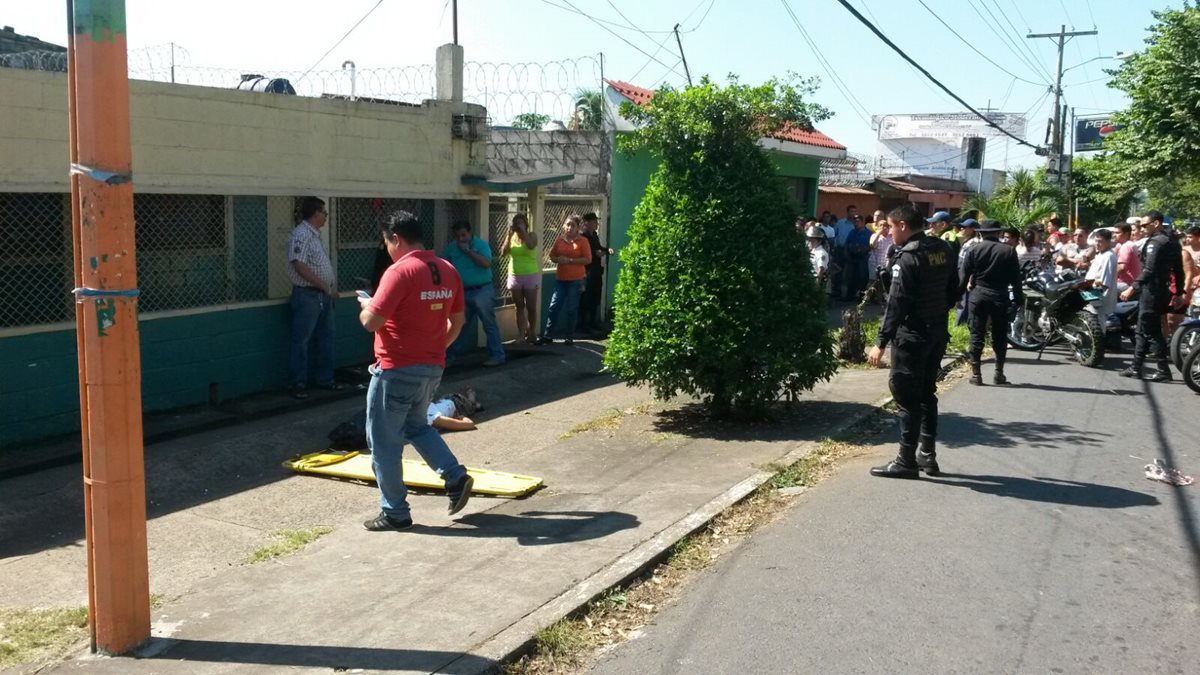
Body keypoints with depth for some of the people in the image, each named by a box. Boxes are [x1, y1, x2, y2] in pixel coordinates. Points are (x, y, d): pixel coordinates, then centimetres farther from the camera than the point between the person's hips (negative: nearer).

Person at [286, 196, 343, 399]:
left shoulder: (315, 234, 15)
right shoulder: (301, 234, -15)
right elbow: (299, 266, -22)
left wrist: (331, 288, 11)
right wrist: (325, 286, -19)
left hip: (323, 295, 9)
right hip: (307, 295, -9)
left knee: (326, 339, 13)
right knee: (301, 341, -1)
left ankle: (324, 379, 22)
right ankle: (298, 384, 6)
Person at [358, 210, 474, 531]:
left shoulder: (400, 271, -18)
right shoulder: (448, 270, 6)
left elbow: (371, 322, -21)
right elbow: (457, 322, 12)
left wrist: (365, 305, 0)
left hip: (397, 370, -8)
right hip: (433, 368, 8)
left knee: (384, 442, 6)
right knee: (417, 426, 28)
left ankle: (394, 513, 12)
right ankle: (455, 476, 14)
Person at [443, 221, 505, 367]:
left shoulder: (481, 244, -7)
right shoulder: (452, 247, 6)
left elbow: (486, 263, -21)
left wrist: (468, 250, -20)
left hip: (482, 290, -5)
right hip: (462, 292, 5)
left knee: (489, 324, -2)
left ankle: (497, 355, 1)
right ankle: (451, 355, 21)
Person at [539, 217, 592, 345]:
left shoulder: (582, 241, -3)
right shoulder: (560, 240, 9)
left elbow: (588, 259, -9)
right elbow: (552, 256, 16)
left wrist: (569, 260, -16)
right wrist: (558, 260, -8)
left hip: (576, 280, -3)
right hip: (560, 279, 3)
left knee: (572, 309, 4)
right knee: (554, 307, 0)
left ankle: (569, 336, 15)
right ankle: (548, 335, 6)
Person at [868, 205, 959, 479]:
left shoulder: (909, 257, -17)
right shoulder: (944, 250, 7)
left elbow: (896, 303, -21)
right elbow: (953, 291, 14)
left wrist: (881, 342, -19)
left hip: (912, 335, -8)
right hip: (938, 332, 8)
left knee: (906, 395, -2)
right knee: (927, 393, 16)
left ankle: (906, 461, 2)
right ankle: (927, 455, 22)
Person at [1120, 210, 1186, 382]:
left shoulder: (1155, 242, -14)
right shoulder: (1172, 242, 14)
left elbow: (1149, 270, -25)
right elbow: (1179, 271, 17)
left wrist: (1132, 288, -28)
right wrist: (1179, 293, 22)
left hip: (1151, 291, -10)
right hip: (1163, 291, 10)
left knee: (1151, 332, -5)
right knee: (1144, 331, 14)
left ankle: (1164, 371, -4)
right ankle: (1136, 367, 17)